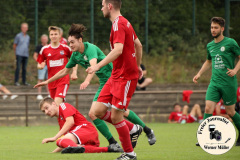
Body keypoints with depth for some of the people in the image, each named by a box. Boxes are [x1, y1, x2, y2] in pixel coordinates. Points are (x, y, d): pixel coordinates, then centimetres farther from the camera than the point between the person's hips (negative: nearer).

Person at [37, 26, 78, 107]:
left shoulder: (65, 48, 1)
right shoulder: (44, 49, 5)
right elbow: (39, 65, 12)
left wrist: (74, 73, 2)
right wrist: (41, 66, -12)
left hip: (63, 80, -3)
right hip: (51, 81, 3)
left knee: (58, 101, -21)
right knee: (55, 104, 7)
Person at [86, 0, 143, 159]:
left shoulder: (119, 24, -16)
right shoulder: (125, 23, 14)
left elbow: (118, 50, -29)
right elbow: (138, 45, 23)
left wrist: (98, 65, -33)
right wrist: (138, 66, 33)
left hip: (125, 77, -9)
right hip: (116, 75, 9)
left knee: (116, 116, -7)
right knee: (99, 111, 4)